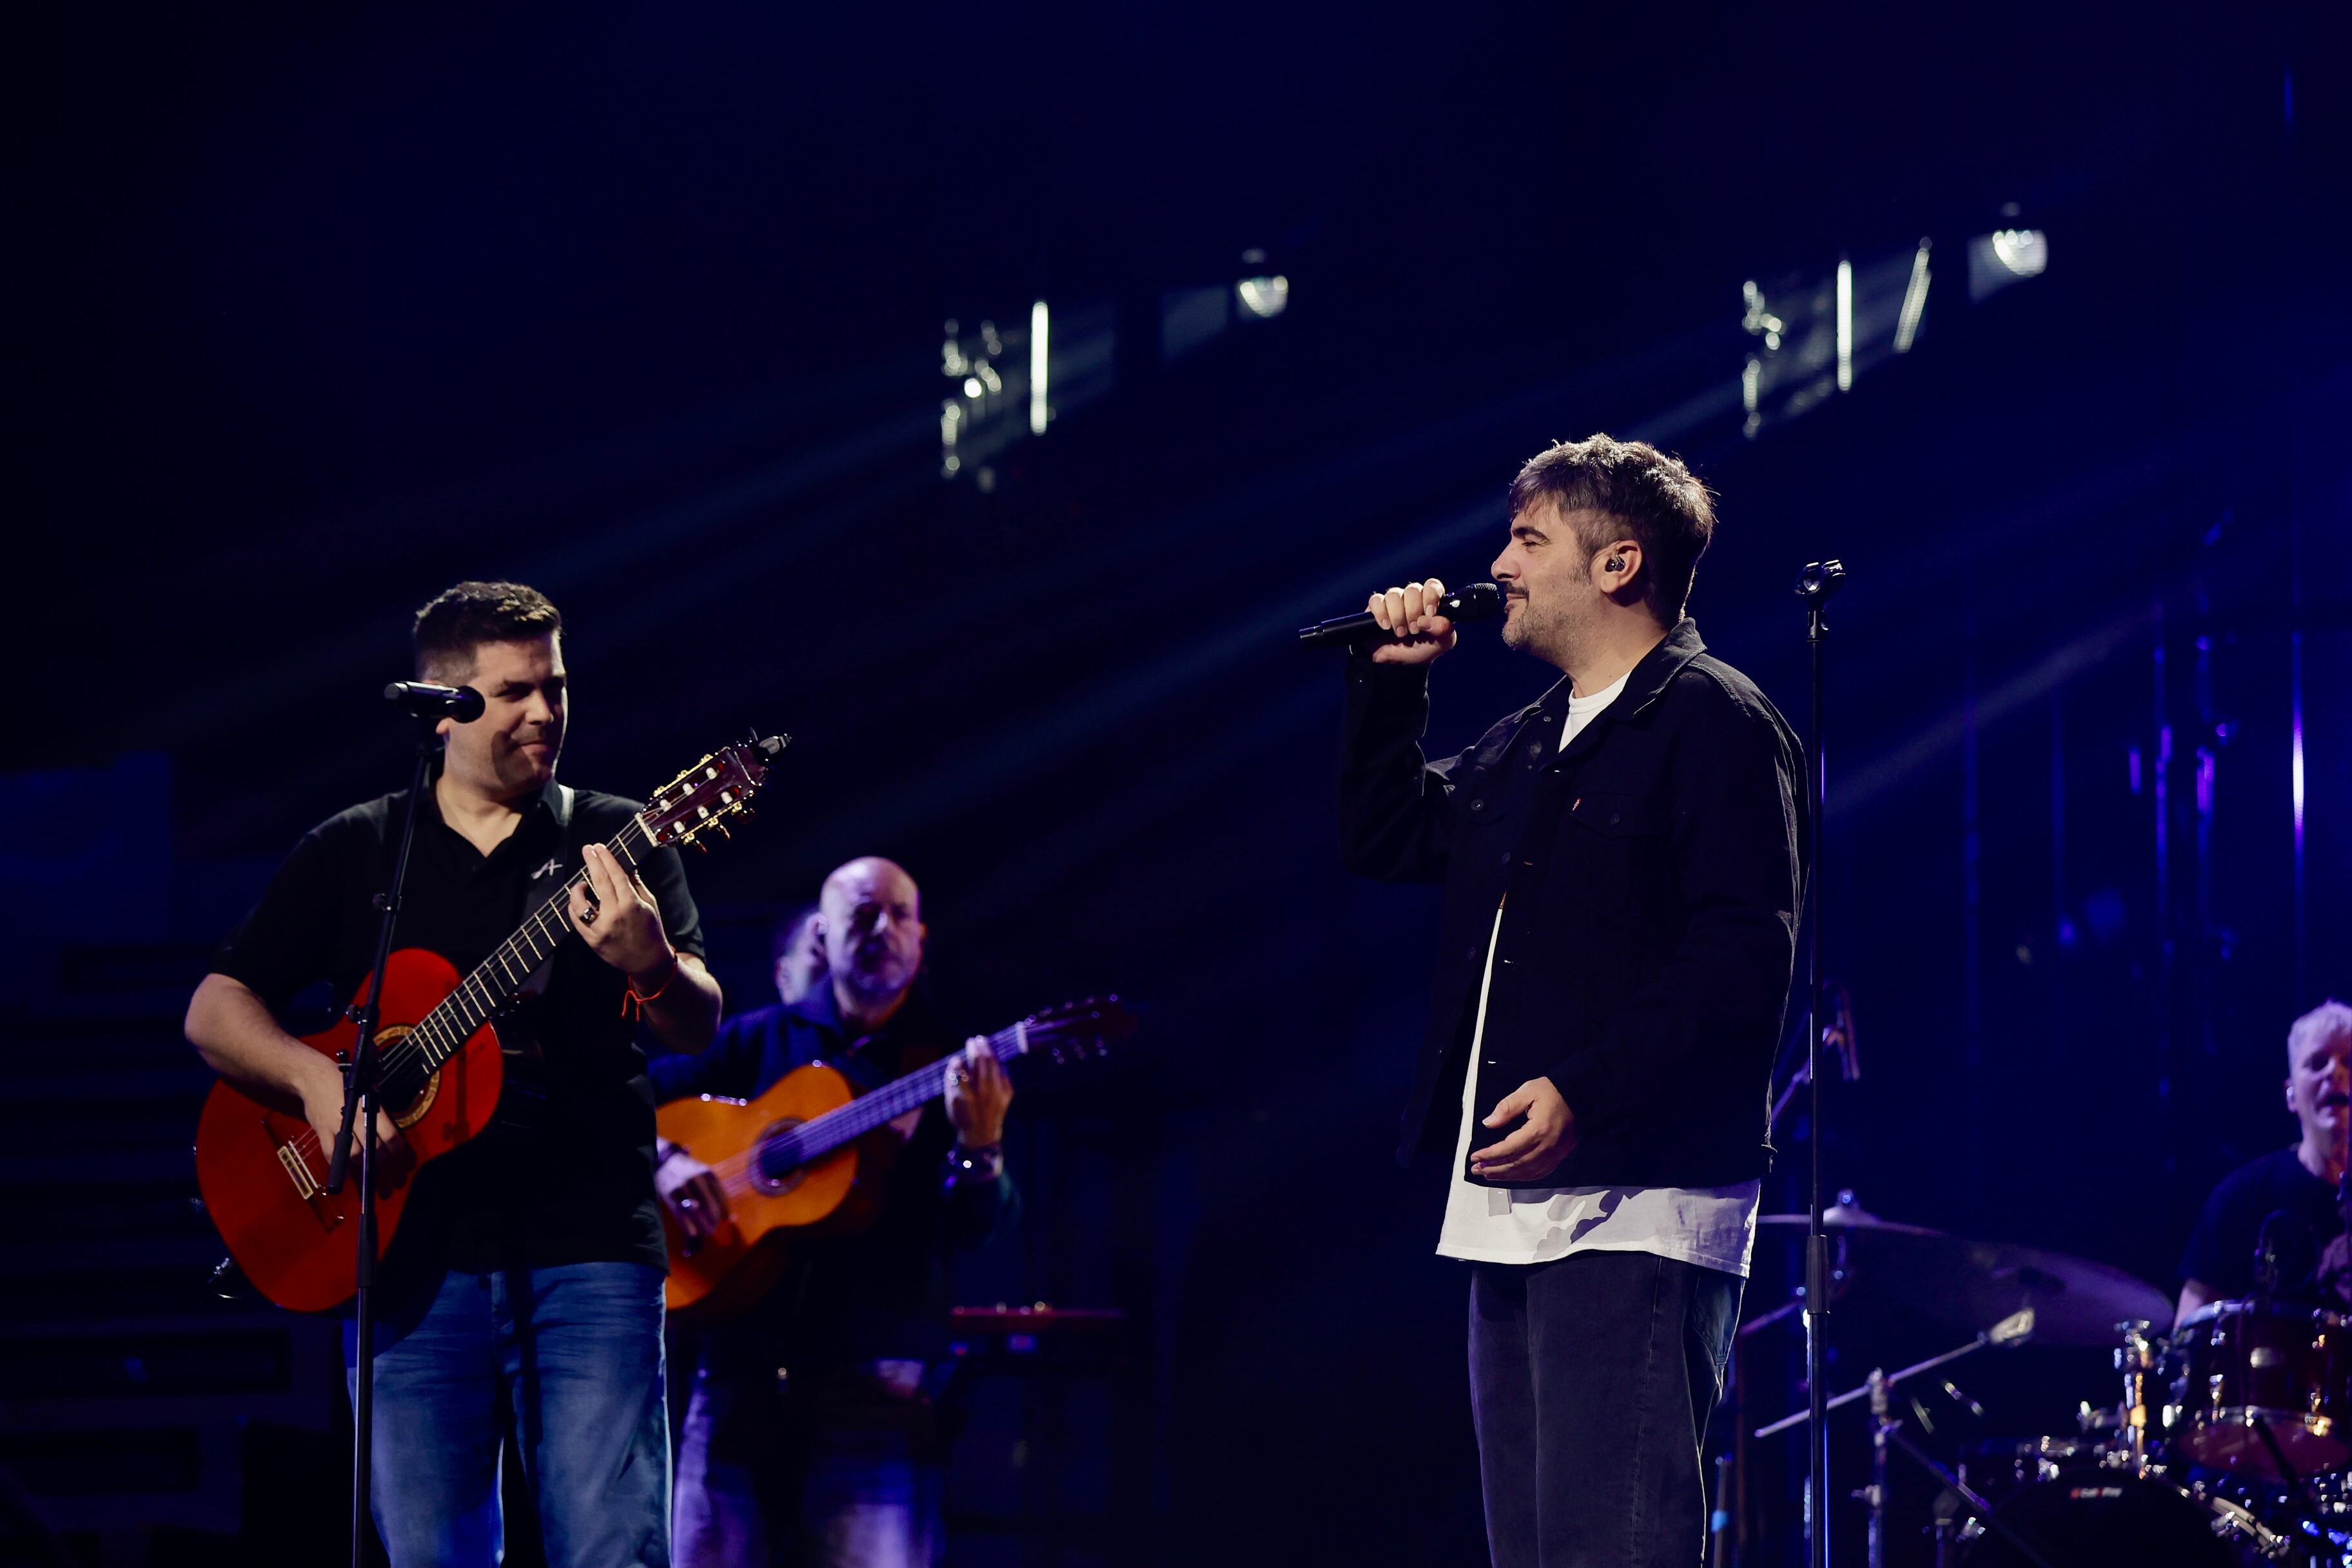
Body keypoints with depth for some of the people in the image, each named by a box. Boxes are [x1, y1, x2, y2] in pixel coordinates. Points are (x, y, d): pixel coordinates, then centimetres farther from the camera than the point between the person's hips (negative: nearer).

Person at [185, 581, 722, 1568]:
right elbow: (214, 1010, 11)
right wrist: (312, 1077, -10)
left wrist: (649, 965, -25)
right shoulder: (355, 851, 12)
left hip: (587, 1252, -1)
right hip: (412, 1259, 1)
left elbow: (697, 1031, -2)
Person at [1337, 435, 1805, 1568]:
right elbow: (1384, 838, 31)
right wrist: (1392, 683, 17)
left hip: (1632, 1210, -9)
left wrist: (1583, 1094, -23)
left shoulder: (1712, 722, -7)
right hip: (1512, 1213, 9)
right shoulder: (1528, 744, 21)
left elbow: (1742, 958, -16)